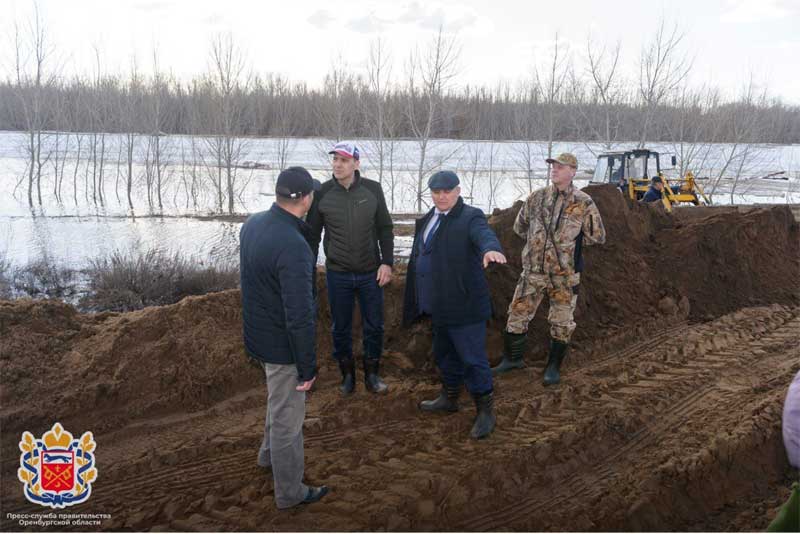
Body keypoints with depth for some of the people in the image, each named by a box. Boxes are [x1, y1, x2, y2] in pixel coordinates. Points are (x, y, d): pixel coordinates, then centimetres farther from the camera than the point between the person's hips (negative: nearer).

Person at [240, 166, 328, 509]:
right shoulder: (294, 248, -31)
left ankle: (269, 454, 53)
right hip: (282, 345, -9)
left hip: (258, 332, 9)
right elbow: (299, 317, -28)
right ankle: (290, 492, 29)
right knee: (287, 417, 10)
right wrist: (307, 367, -19)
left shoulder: (253, 223, -4)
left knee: (279, 399, 31)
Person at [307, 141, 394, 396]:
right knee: (341, 329, 11)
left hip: (370, 273, 0)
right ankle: (347, 374, 29)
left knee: (374, 327, 10)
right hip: (338, 274, 0)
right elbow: (312, 234, 2)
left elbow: (385, 228, 2)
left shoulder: (373, 189, -6)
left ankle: (372, 374, 29)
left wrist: (387, 262, -6)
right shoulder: (322, 193, -6)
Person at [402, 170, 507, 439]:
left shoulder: (470, 217, -12)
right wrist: (420, 300, 19)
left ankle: (485, 412, 13)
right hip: (439, 306, 8)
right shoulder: (429, 220, 11)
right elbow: (419, 256, 16)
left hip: (464, 306, -8)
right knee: (445, 354, 21)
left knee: (472, 359, -1)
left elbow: (484, 235, -34)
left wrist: (491, 249, -58)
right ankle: (449, 398, 39)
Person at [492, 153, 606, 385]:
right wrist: (538, 241, 10)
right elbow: (520, 226, 16)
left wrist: (570, 241, 2)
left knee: (561, 322, 6)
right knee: (517, 314, 7)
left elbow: (597, 237, 0)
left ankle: (554, 367, 22)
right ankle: (512, 358, 25)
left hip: (565, 273, -3)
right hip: (534, 270, 3)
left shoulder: (584, 203, -7)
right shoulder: (537, 197, 3)